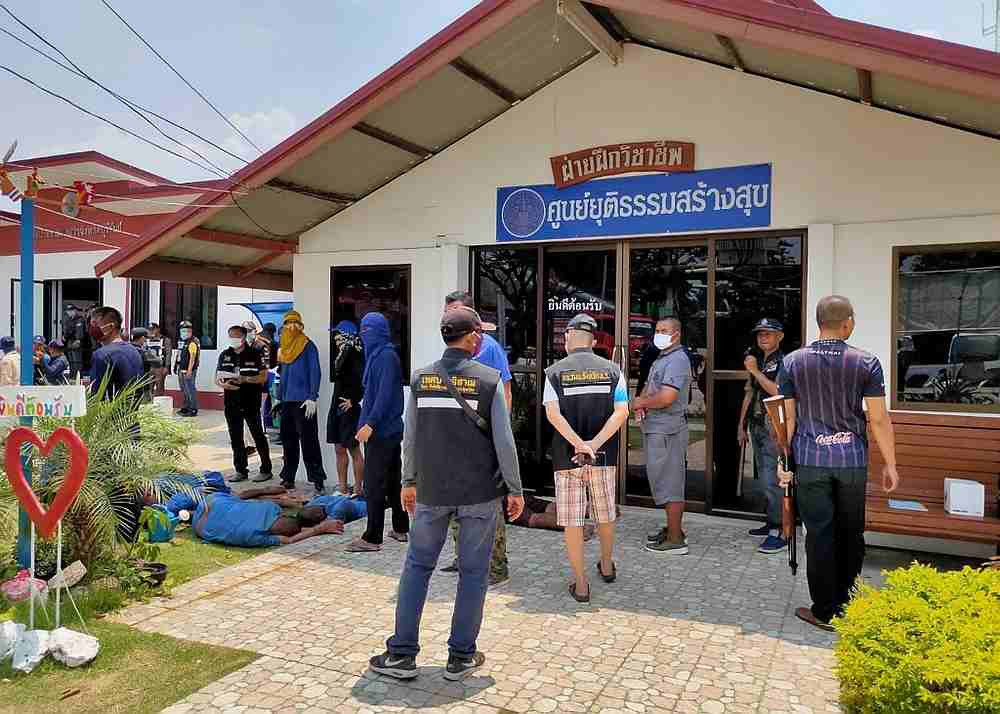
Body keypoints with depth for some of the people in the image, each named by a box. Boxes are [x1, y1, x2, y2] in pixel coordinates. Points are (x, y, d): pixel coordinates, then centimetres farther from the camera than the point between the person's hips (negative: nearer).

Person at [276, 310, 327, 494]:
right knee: (288, 441, 12)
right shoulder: (284, 348, 16)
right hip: (287, 402, 7)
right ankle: (288, 478, 21)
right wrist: (279, 397, 19)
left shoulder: (308, 346, -5)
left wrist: (312, 398, -17)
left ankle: (318, 480, -3)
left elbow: (315, 373, -10)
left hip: (303, 402, -7)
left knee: (308, 442, -7)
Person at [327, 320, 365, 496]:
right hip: (337, 407, 9)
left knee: (353, 449, -2)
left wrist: (353, 400, -20)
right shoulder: (342, 353, 14)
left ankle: (358, 489, 5)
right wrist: (335, 406, 11)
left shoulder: (354, 354, -13)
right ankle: (342, 488, 20)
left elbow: (362, 380, -23)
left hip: (349, 408, -9)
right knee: (339, 449, 12)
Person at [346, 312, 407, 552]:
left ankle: (372, 538, 1)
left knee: (374, 484, -5)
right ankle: (401, 529, 23)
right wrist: (367, 422, 18)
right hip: (389, 429, 10)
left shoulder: (386, 356, -14)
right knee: (392, 480, 14)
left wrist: (370, 423, -23)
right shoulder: (377, 355, 15)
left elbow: (385, 394, -21)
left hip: (381, 431, -10)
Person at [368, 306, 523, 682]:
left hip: (431, 491, 3)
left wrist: (409, 481, 16)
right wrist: (514, 489, 0)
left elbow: (410, 436, 4)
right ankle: (461, 657, 18)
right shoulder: (489, 380, -10)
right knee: (473, 572, 10)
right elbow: (504, 441, -9)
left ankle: (402, 654, 17)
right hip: (480, 493, -2)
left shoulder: (421, 378, -2)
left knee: (417, 566, 14)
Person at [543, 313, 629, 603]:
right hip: (603, 456, 2)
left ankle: (580, 584, 11)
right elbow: (621, 412, -11)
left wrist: (579, 445, -20)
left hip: (566, 456, -2)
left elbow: (552, 413, -16)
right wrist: (595, 444, -17)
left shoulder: (555, 372, -2)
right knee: (605, 514, 21)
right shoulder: (612, 370, 2)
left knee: (572, 521, 6)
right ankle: (607, 565, 41)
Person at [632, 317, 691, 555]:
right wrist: (642, 400, 2)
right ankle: (672, 529, 28)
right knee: (663, 480, 17)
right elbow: (649, 386, 25)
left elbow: (667, 398, -25)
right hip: (655, 428, 10)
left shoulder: (677, 360, -15)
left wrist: (640, 403, -9)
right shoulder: (661, 359, 18)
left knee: (669, 482, -6)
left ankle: (676, 539, 0)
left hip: (667, 430, -10)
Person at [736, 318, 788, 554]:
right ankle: (771, 523, 24)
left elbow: (778, 392, -20)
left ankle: (779, 532, -7)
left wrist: (755, 371, -19)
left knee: (771, 480, -11)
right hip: (757, 427, 8)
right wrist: (741, 425, 19)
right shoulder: (756, 361, 17)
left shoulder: (785, 363, -7)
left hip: (775, 429, -8)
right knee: (763, 479, 14)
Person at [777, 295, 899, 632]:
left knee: (820, 535, 5)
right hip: (852, 461, 1)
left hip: (810, 462, 0)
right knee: (851, 534, 15)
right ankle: (847, 604, 28)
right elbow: (878, 419, -4)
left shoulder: (793, 362, -2)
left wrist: (782, 460, 6)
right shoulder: (867, 363, -4)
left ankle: (825, 612, 11)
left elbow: (788, 417, -1)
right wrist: (890, 465, 5)